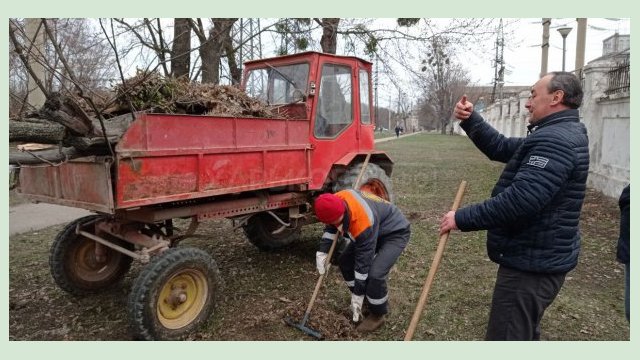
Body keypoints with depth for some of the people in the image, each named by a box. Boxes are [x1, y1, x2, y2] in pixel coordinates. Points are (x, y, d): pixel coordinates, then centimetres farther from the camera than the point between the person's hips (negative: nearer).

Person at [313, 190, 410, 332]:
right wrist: (322, 252, -7)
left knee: (375, 274, -25)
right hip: (375, 229, 9)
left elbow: (363, 261, -31)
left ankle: (377, 315, 2)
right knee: (344, 261, 7)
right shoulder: (337, 201, -21)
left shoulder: (364, 224, -41)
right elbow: (330, 227, 2)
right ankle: (369, 299, 23)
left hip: (396, 232, -8)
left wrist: (357, 296, -21)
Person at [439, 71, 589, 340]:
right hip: (537, 259, 11)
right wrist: (470, 120, 1)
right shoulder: (557, 135, 15)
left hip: (531, 264, -11)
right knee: (523, 334, 27)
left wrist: (462, 218, -26)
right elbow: (501, 148, 14)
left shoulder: (554, 140, -22)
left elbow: (521, 199, -32)